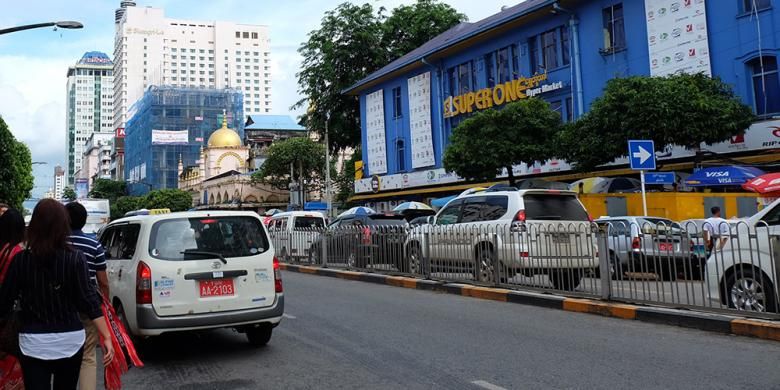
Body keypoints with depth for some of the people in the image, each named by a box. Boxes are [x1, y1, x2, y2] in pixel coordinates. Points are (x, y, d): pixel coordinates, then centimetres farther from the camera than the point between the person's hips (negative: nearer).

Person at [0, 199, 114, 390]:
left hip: (33, 342, 0)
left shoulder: (20, 260, -6)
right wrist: (107, 337, -12)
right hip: (70, 340, 1)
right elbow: (89, 300, -13)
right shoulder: (75, 259, -10)